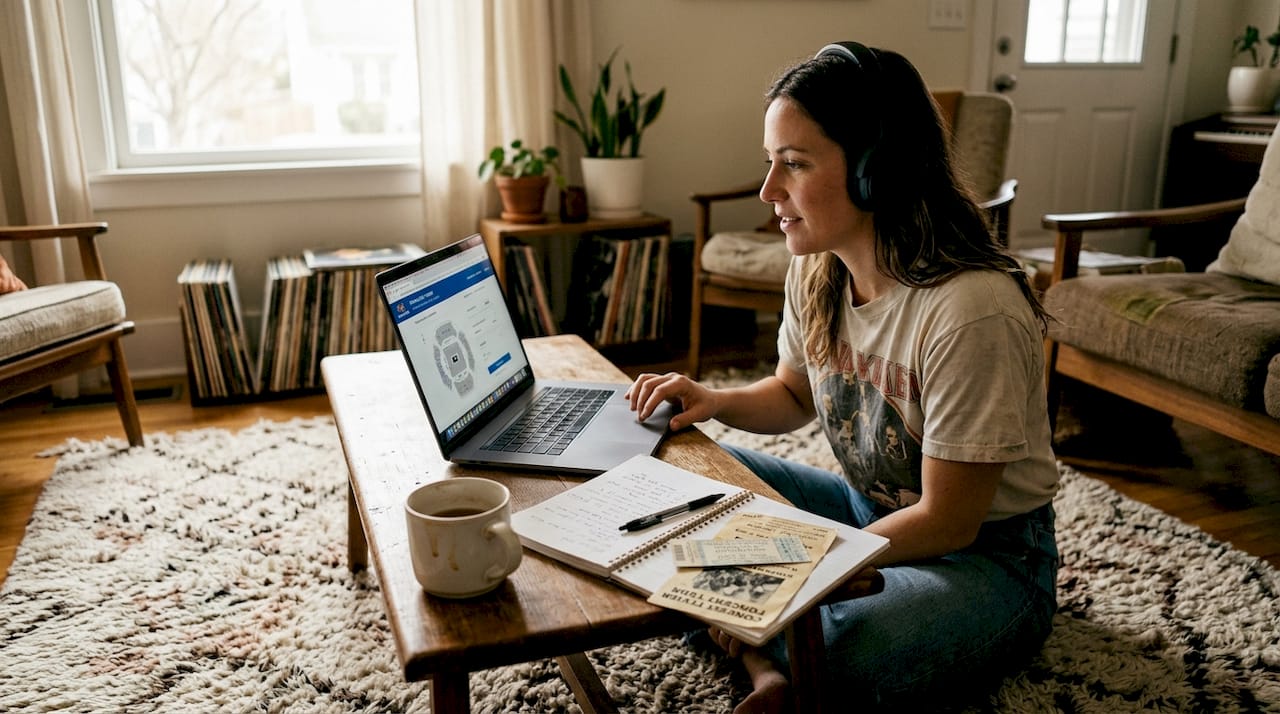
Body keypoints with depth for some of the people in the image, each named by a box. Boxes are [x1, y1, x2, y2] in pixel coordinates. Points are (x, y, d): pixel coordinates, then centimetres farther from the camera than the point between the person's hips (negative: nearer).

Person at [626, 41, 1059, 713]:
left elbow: (947, 522, -22)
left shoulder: (972, 310, -29)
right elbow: (794, 395, 13)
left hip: (986, 555, -7)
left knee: (837, 656, -39)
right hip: (867, 507, 8)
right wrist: (715, 401, -7)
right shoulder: (816, 268, -6)